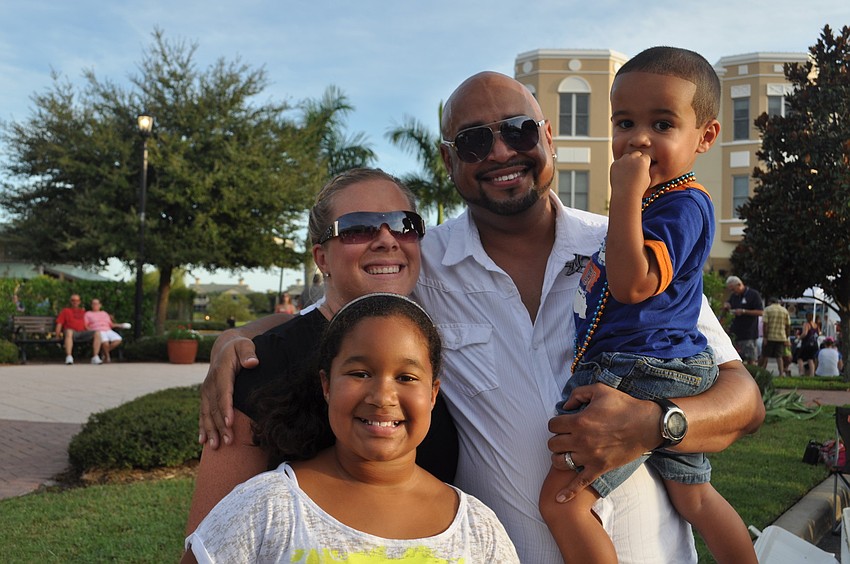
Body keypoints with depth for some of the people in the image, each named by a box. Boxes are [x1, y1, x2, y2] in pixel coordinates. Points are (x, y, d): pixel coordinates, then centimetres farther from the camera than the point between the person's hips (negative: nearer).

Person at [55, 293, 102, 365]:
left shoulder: (83, 311, 32)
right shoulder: (65, 310, 23)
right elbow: (59, 323, 12)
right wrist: (58, 333, -2)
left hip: (83, 332, 3)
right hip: (72, 332, -3)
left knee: (97, 333, -25)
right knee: (69, 332, -41)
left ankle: (95, 358, -30)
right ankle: (69, 357, -48)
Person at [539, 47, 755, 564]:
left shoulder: (683, 204, -17)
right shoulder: (657, 199, 15)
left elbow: (632, 284, -29)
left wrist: (625, 195, -28)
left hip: (640, 379, -11)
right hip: (670, 378, 11)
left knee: (562, 500, -7)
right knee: (694, 496, 21)